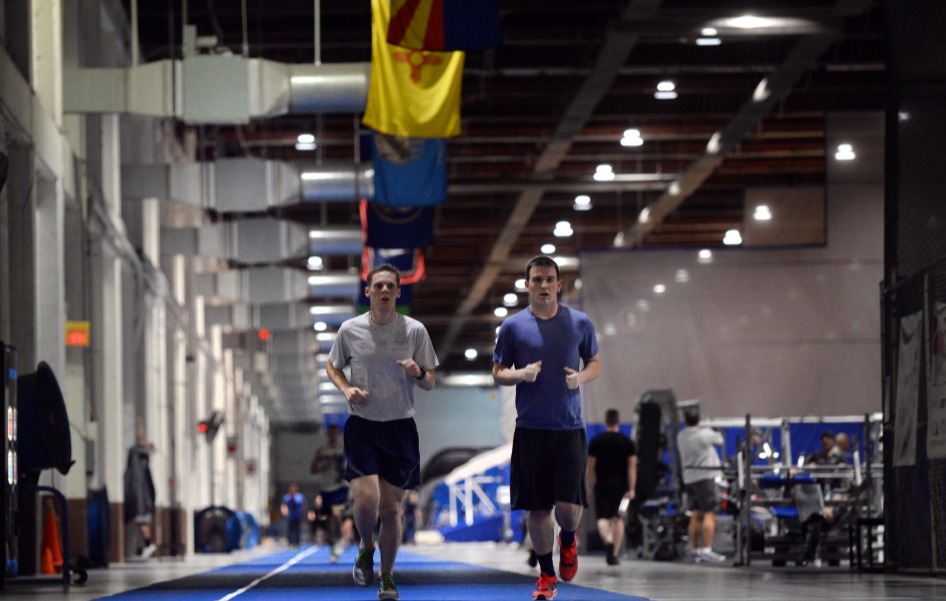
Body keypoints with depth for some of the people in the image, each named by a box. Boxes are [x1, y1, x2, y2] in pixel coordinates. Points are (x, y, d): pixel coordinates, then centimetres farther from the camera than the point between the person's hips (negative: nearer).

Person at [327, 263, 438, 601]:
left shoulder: (415, 331, 0)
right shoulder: (350, 330, 0)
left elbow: (430, 383, 6)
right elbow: (332, 366, 16)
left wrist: (418, 373, -18)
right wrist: (346, 388, -5)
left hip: (400, 428, 1)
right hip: (361, 426, -1)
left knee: (391, 509, 3)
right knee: (366, 501, -17)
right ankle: (366, 549, 16)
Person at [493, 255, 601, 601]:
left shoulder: (580, 323, 3)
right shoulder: (513, 327, 2)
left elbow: (595, 363, 14)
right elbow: (498, 374, 7)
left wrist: (581, 377, -8)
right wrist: (521, 374, -14)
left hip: (570, 429, 0)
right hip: (530, 429, 0)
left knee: (569, 505, -9)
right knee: (538, 508, 2)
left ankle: (568, 540, 26)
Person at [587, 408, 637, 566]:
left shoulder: (596, 441, 0)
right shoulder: (628, 442, 1)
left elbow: (590, 467, 0)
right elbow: (632, 467, -5)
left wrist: (590, 487, 9)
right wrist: (631, 489, -6)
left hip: (602, 485, -1)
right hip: (620, 485, 1)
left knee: (602, 518, 0)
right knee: (618, 519, 11)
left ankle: (608, 541, -30)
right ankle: (615, 554, 10)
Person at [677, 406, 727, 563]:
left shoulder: (681, 436, 6)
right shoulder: (705, 434, -12)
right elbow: (719, 440, 3)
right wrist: (714, 432, 24)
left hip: (689, 478, 6)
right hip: (705, 477, -6)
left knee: (695, 515, 11)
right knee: (709, 514, -5)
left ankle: (695, 550, 13)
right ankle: (706, 550, -13)